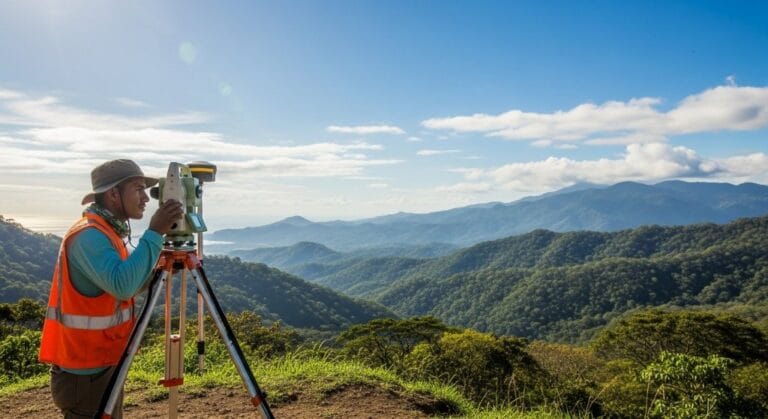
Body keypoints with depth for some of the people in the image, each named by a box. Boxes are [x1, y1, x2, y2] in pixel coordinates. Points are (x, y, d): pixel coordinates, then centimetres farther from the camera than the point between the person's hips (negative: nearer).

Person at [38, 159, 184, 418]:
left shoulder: (107, 232, 9)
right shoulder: (89, 235, -21)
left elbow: (129, 286, 15)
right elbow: (122, 285, -36)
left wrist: (158, 269, 0)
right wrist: (155, 233, -31)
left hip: (102, 365, 9)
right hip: (85, 373, -9)